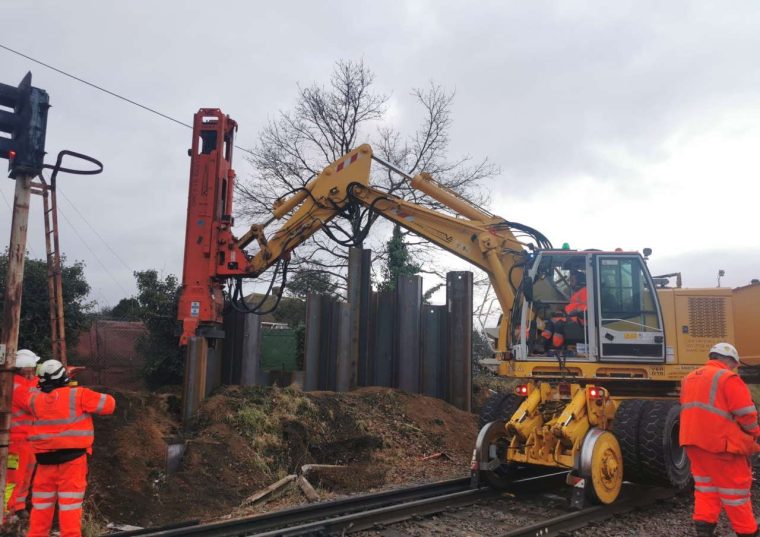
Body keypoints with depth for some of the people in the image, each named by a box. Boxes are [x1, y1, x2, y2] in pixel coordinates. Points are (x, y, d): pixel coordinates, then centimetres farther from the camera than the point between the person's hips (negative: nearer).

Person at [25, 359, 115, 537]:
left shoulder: (35, 400, 1)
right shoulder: (78, 395, -10)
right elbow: (109, 404, -5)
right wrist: (89, 402, 11)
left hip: (45, 459, 4)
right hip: (72, 458, -3)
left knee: (41, 505, 16)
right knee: (70, 505, 1)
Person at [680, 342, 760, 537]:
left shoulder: (689, 378, 14)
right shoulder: (728, 378, -11)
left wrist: (700, 433, 14)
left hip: (693, 441, 7)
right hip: (721, 443, -7)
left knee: (706, 486, 16)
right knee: (734, 489, 7)